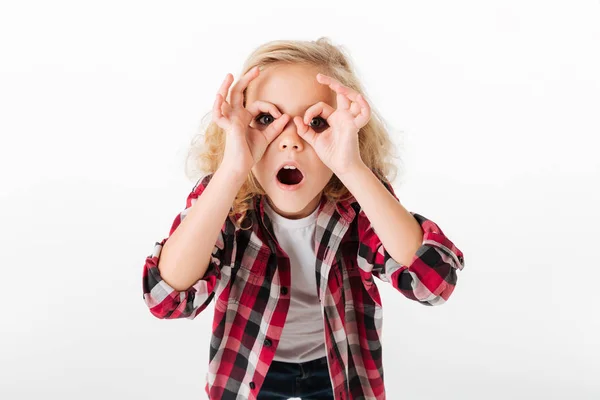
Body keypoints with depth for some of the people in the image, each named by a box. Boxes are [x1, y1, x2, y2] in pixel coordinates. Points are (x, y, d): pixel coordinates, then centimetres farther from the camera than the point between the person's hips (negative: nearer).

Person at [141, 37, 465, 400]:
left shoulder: (360, 201, -23)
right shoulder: (221, 198, -23)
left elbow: (436, 282, -38)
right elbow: (168, 297, -39)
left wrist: (353, 170, -46)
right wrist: (232, 170, -45)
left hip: (339, 370, 0)